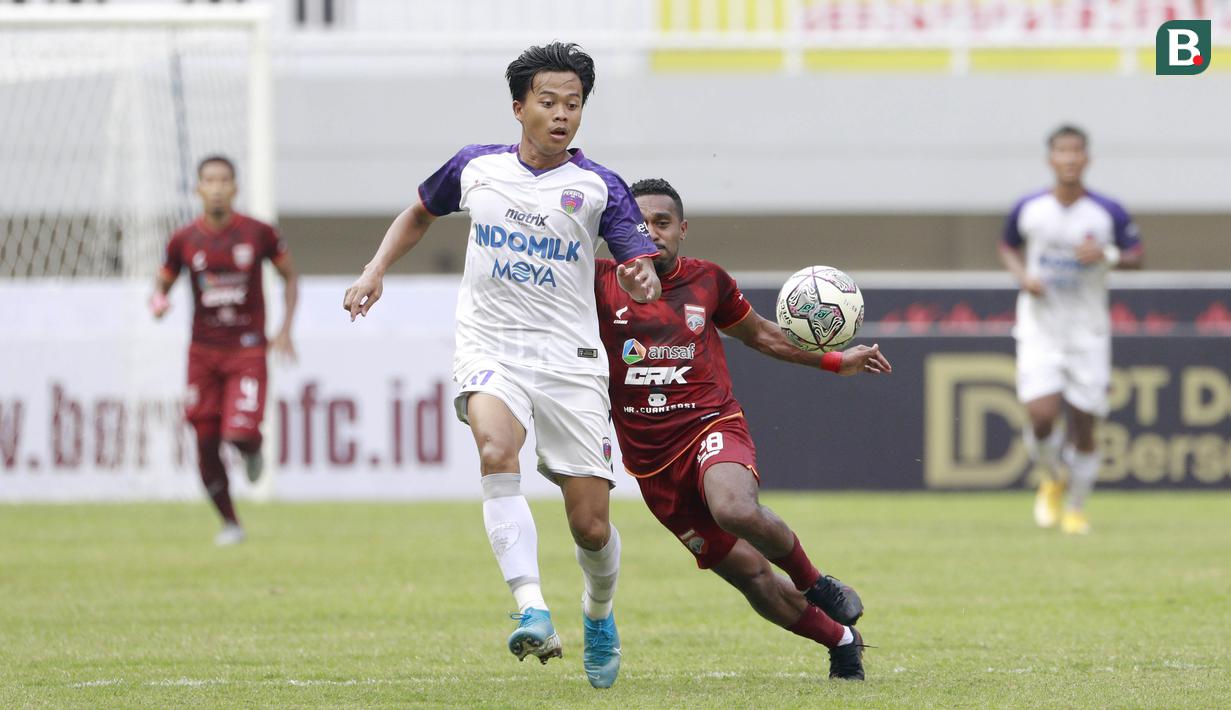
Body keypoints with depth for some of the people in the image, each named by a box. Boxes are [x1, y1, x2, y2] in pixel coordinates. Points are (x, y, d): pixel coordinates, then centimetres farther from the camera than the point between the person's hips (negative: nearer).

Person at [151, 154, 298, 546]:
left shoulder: (259, 233, -5)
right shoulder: (183, 241, -1)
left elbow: (290, 276, 8)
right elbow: (162, 283, 9)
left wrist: (285, 330, 0)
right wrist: (157, 302, -15)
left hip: (248, 349, -2)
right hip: (203, 351, 2)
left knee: (240, 433, -19)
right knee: (206, 445, 0)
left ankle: (253, 448, 20)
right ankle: (230, 524, 18)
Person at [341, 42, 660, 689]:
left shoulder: (598, 187, -2)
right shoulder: (475, 168, 4)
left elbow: (645, 270, -9)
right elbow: (420, 212, 24)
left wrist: (643, 280, -33)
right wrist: (376, 270, 11)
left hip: (570, 360, 0)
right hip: (489, 346, 0)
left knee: (592, 525, -2)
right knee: (496, 448, -33)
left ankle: (599, 615, 31)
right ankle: (532, 611, -40)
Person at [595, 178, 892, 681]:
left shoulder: (706, 280, 7)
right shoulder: (602, 283, 0)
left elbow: (759, 334, 23)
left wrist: (834, 361, 24)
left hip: (711, 426, -1)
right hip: (652, 461, 1)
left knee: (735, 508, -37)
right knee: (749, 574, 0)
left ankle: (816, 583, -10)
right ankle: (841, 640, 23)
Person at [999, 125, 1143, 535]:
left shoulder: (1108, 213, -5)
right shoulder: (1028, 209, -2)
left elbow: (1136, 256, 2)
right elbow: (1008, 248, 14)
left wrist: (1107, 255, -18)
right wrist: (1023, 276, -6)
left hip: (1088, 332, 0)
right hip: (1039, 328, 0)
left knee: (1084, 426, 2)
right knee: (1041, 416, -16)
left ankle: (1076, 508, 22)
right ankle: (1052, 482, 15)